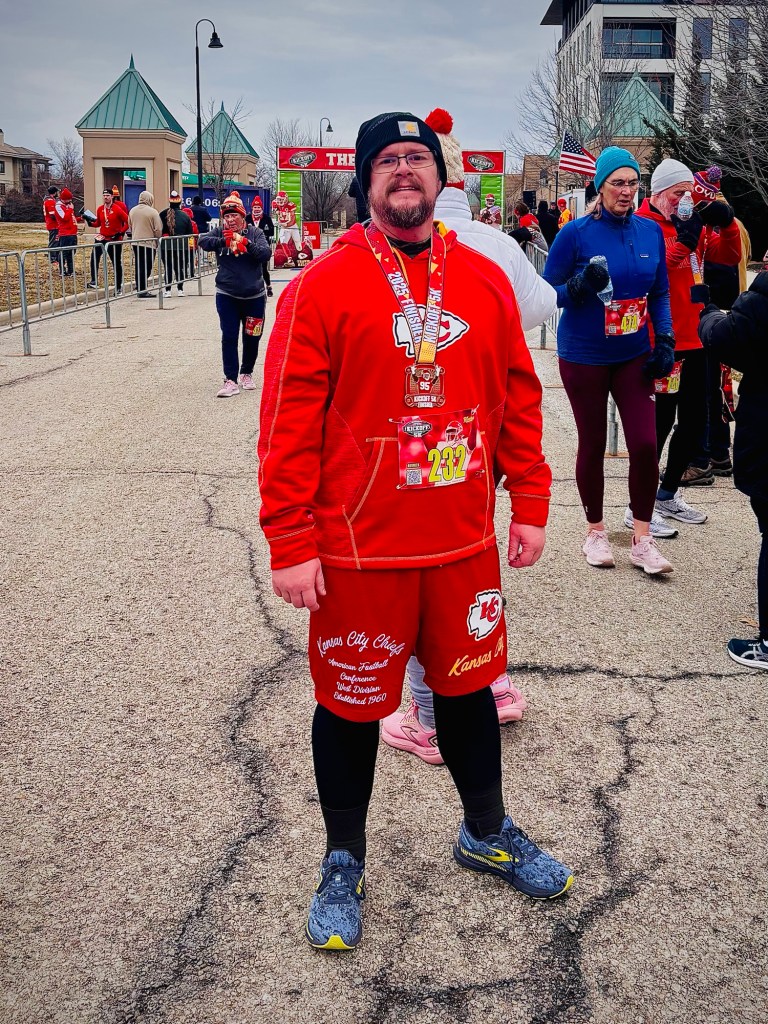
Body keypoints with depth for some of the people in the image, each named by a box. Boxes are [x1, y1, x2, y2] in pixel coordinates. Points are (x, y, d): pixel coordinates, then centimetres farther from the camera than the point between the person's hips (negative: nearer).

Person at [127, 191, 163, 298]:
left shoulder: (132, 211, 7)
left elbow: (130, 227, 17)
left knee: (138, 266, 13)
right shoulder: (152, 212, -12)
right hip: (149, 243, -6)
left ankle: (139, 289, 16)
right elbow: (158, 230, -13)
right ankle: (142, 291, -6)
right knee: (146, 267, -3)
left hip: (135, 242, 6)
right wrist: (157, 240, 3)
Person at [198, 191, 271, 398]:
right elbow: (203, 241, -16)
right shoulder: (220, 232, 1)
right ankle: (230, 380, -4)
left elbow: (265, 253, -14)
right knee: (229, 337, -6)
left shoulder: (255, 233, -1)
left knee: (251, 338, 10)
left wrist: (245, 242, -25)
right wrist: (225, 240, -26)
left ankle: (247, 374, 30)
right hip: (227, 295, 0)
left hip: (254, 296, 0)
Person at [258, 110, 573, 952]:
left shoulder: (485, 282, 5)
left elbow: (518, 400, 9)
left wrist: (529, 505, 7)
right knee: (351, 707, 11)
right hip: (357, 551, -3)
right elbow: (288, 423, -10)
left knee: (467, 687, 19)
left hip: (465, 543, 4)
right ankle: (342, 865, 33)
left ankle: (485, 834, 43)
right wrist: (291, 545, -12)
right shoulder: (321, 286, -8)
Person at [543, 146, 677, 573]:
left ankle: (643, 540, 7)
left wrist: (666, 341, 2)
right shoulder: (576, 233, -9)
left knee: (645, 444, -6)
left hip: (634, 355, 3)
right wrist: (580, 285, -25)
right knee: (593, 445, 6)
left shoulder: (650, 231, 3)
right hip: (584, 357, -3)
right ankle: (596, 531, 25)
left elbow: (660, 293, 13)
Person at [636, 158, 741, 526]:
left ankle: (667, 495, 28)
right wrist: (682, 241, -29)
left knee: (694, 420, 13)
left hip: (692, 340, 8)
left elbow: (729, 255, 11)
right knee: (661, 420, -4)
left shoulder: (693, 224, 13)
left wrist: (727, 222, -4)